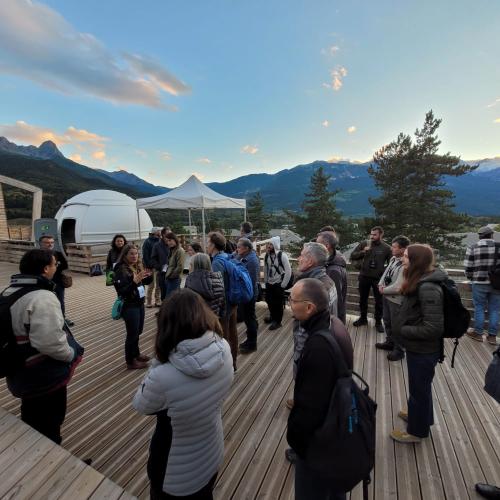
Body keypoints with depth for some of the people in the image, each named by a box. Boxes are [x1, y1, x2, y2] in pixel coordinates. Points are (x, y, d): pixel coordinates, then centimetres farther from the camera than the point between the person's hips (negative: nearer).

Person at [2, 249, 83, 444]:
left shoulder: (9, 292, 2)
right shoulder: (43, 298, -29)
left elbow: (18, 330, 13)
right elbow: (50, 343, -34)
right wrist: (72, 354, -16)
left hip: (22, 373, 9)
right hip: (45, 376, -9)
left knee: (31, 422, 29)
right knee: (49, 427, 14)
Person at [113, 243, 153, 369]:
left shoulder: (138, 266, 2)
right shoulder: (121, 270, -18)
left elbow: (147, 282, 12)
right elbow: (122, 292, -23)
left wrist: (149, 276, -9)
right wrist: (135, 281, -35)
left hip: (140, 304, 7)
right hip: (129, 306, -7)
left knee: (138, 331, 19)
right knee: (132, 333, 4)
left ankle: (136, 354, 38)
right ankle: (130, 361, 20)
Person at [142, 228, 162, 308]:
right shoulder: (147, 242, -5)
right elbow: (145, 256, -9)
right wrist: (148, 266, -14)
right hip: (151, 267, -5)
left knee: (159, 285, 9)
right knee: (151, 285, 0)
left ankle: (158, 301, 18)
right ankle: (148, 302, 11)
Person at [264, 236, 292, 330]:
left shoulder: (282, 255, -19)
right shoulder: (267, 255, -1)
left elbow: (288, 271, -17)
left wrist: (283, 285, -14)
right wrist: (265, 281, 10)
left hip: (278, 284, -6)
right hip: (269, 284, 6)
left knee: (278, 304, 6)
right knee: (269, 301, 18)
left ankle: (277, 321, 24)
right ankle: (272, 316, 42)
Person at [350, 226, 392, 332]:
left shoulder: (386, 248, -4)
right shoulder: (364, 244, -1)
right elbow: (352, 256, -4)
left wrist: (384, 272, -10)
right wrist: (363, 251, -19)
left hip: (378, 278, -1)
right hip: (364, 277, 2)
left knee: (379, 301, 10)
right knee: (363, 299, 15)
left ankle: (378, 322, 27)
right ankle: (363, 318, 34)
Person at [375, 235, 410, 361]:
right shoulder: (393, 259, 0)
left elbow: (397, 287, -28)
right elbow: (386, 273, 11)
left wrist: (383, 290, -13)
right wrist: (381, 284, -6)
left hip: (396, 299, -8)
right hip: (386, 296, 8)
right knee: (387, 321, 24)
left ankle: (399, 350, 30)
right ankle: (390, 342, 45)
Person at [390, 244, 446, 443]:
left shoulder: (428, 288, -29)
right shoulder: (421, 282, 1)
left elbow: (434, 328, -29)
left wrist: (402, 330, -21)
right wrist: (400, 322, 1)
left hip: (423, 350, -8)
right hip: (419, 347, 8)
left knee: (419, 389, 13)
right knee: (421, 386, 28)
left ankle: (417, 430, 35)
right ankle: (421, 416, 51)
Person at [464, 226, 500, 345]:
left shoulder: (473, 248, -5)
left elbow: (468, 267, -5)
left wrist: (470, 277, 12)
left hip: (479, 283, -2)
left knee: (479, 308, 9)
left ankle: (478, 333, 17)